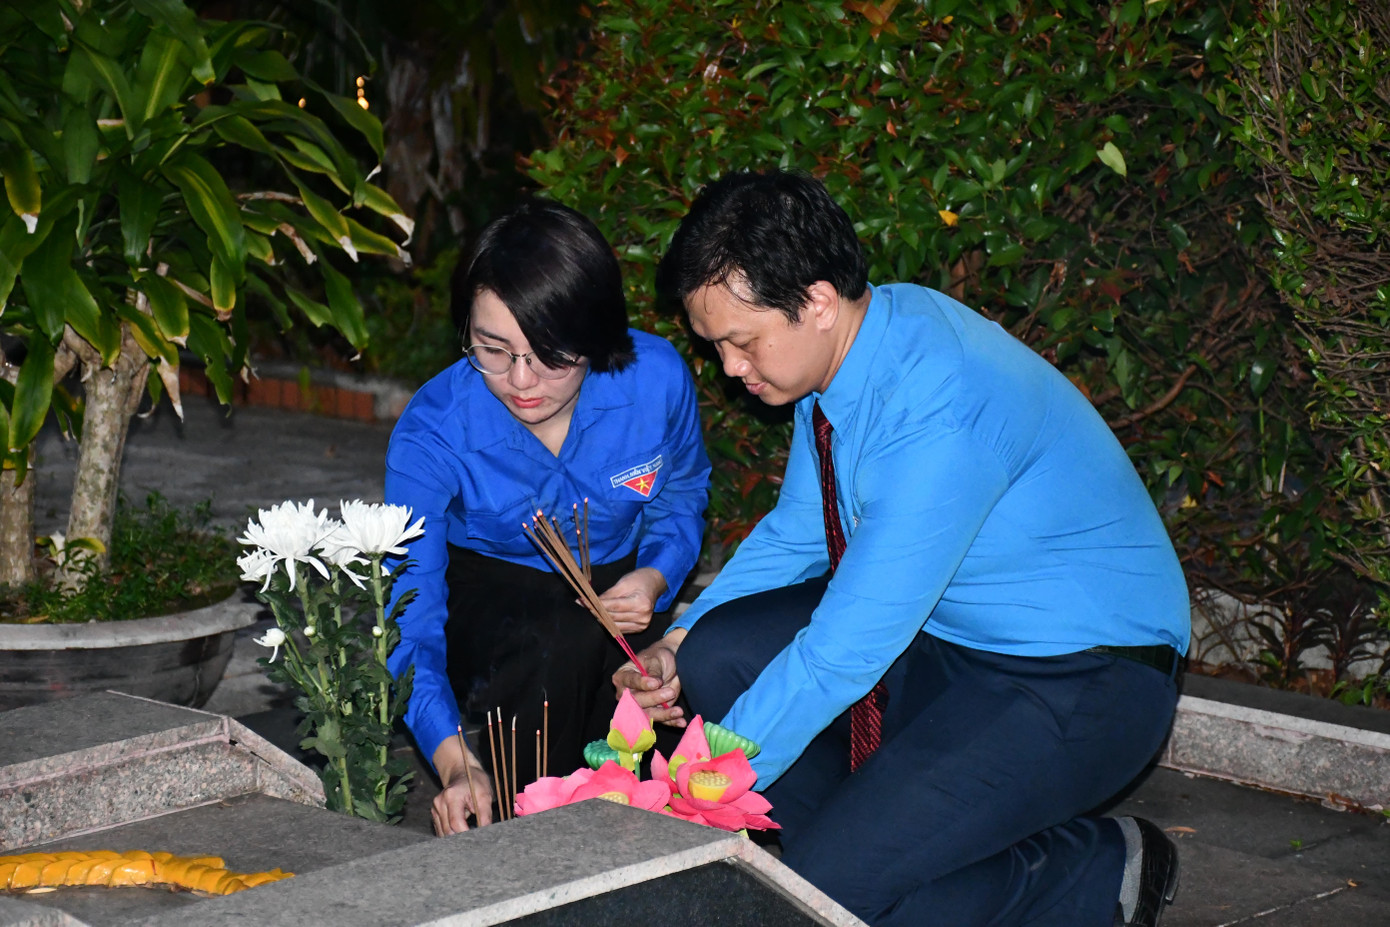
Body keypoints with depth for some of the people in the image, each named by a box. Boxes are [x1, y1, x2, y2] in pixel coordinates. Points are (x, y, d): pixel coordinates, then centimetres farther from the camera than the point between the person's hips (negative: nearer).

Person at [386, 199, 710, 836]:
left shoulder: (657, 378, -21)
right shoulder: (430, 433, -27)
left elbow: (682, 496, 2)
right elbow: (409, 611, -28)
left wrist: (654, 579, -20)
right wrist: (454, 761, -44)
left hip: (615, 587, 2)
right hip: (488, 588, -2)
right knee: (558, 643, -37)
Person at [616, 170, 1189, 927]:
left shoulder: (939, 414, -32)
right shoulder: (848, 345, -4)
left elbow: (846, 650, -31)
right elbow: (795, 536, 12)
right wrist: (680, 642, -4)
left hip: (1081, 679, -9)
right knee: (719, 656, -8)